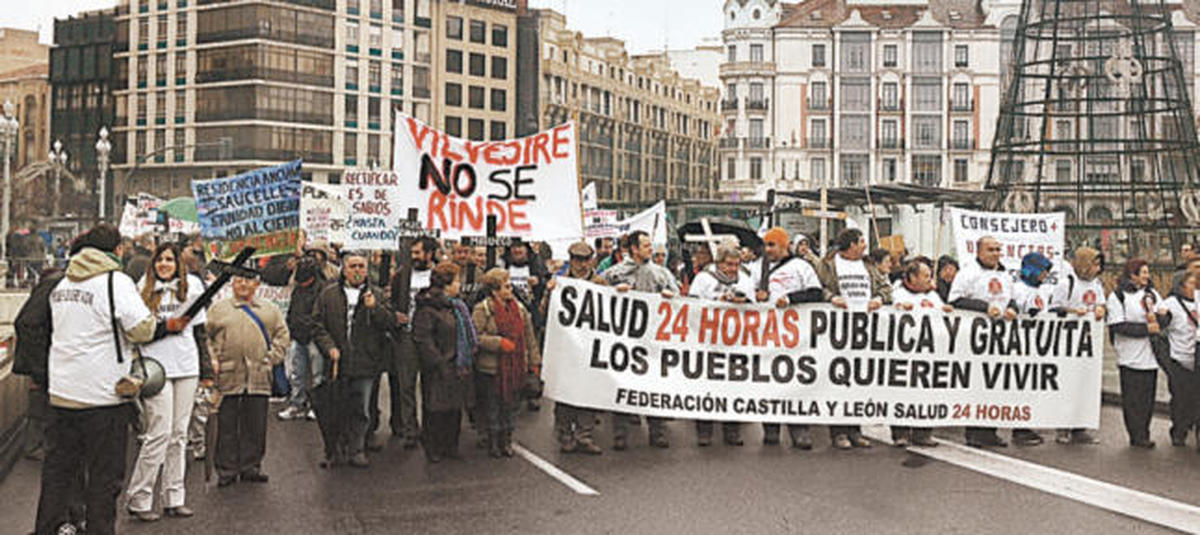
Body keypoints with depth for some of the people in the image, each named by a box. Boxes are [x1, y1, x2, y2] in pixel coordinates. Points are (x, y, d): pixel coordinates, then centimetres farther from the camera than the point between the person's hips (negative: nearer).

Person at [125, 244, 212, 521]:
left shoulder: (190, 288, 12)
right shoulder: (142, 290, 5)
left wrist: (206, 369, 11)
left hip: (186, 366, 3)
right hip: (156, 367, -3)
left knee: (179, 434, 6)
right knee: (159, 433, -8)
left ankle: (174, 498, 13)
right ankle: (138, 499, 2)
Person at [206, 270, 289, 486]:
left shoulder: (270, 309, 14)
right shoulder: (218, 308, 9)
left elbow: (282, 335, 13)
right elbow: (205, 337, 7)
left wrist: (272, 358, 1)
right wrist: (212, 362, -4)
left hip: (259, 376, 2)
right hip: (227, 376, -1)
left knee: (255, 426, 5)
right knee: (227, 425, 1)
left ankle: (251, 467, 16)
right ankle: (226, 470, 10)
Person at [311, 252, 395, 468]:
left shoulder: (377, 294, 8)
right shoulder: (328, 295, 8)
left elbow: (391, 323, 1)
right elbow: (318, 325, 6)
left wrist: (375, 307, -15)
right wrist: (329, 347, -8)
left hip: (365, 363, 0)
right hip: (337, 362, 0)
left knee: (361, 410, 5)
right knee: (336, 411, 6)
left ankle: (357, 450, 17)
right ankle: (335, 451, 19)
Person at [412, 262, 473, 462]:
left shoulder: (456, 306, 12)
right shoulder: (427, 308, -15)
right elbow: (422, 340, -19)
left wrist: (465, 361, 13)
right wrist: (439, 364, -20)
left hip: (457, 368, 8)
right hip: (438, 370, -8)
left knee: (454, 409, 14)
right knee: (436, 410, 2)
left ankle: (450, 446, 26)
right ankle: (432, 449, 17)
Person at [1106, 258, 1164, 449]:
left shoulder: (1152, 293, 16)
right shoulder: (1117, 296, -4)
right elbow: (1119, 326, -11)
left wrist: (1157, 317, -9)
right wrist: (1146, 328, -15)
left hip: (1151, 354, 6)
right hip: (1131, 357, -6)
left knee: (1148, 396, 8)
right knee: (1133, 398, -2)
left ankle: (1143, 434, 17)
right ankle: (1138, 436, 4)